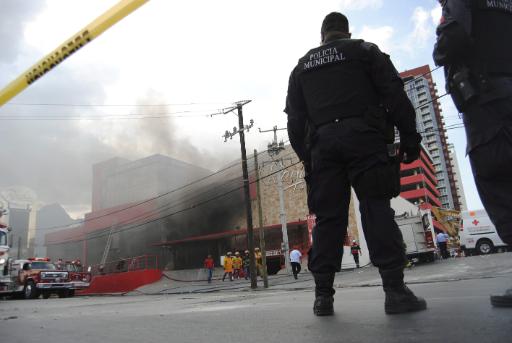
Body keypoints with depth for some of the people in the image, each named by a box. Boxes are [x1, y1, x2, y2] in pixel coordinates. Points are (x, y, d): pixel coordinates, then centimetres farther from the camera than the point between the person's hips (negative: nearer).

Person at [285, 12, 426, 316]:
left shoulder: (302, 67, 23)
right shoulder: (364, 50, 14)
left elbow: (295, 119, 16)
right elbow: (395, 94, 3)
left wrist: (306, 155, 16)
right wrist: (410, 136, 2)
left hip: (323, 143, 3)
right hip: (364, 137, -2)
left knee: (328, 217, 1)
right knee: (377, 210, -6)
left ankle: (323, 295, -1)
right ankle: (395, 289, -12)